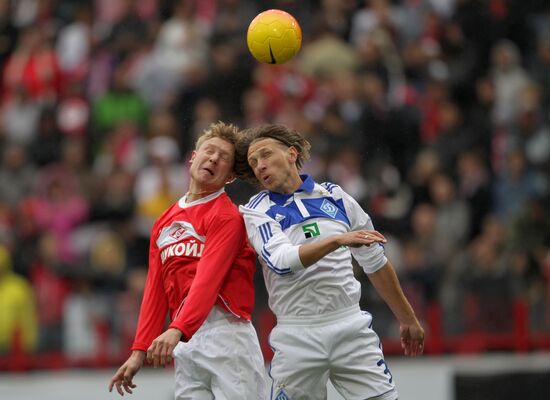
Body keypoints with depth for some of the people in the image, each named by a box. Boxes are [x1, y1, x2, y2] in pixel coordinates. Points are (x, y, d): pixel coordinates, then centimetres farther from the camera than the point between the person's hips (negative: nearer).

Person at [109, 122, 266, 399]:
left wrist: (177, 330, -29)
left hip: (227, 333, -6)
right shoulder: (164, 223, 19)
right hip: (184, 344, 6)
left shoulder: (228, 217, -3)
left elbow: (208, 280, -17)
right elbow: (155, 292, 18)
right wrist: (139, 351, 12)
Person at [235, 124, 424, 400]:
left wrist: (408, 320, 22)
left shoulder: (335, 196, 11)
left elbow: (375, 263, 19)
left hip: (351, 326, 2)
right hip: (297, 337, -2)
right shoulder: (257, 210, 3)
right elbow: (281, 262, -17)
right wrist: (337, 240, -28)